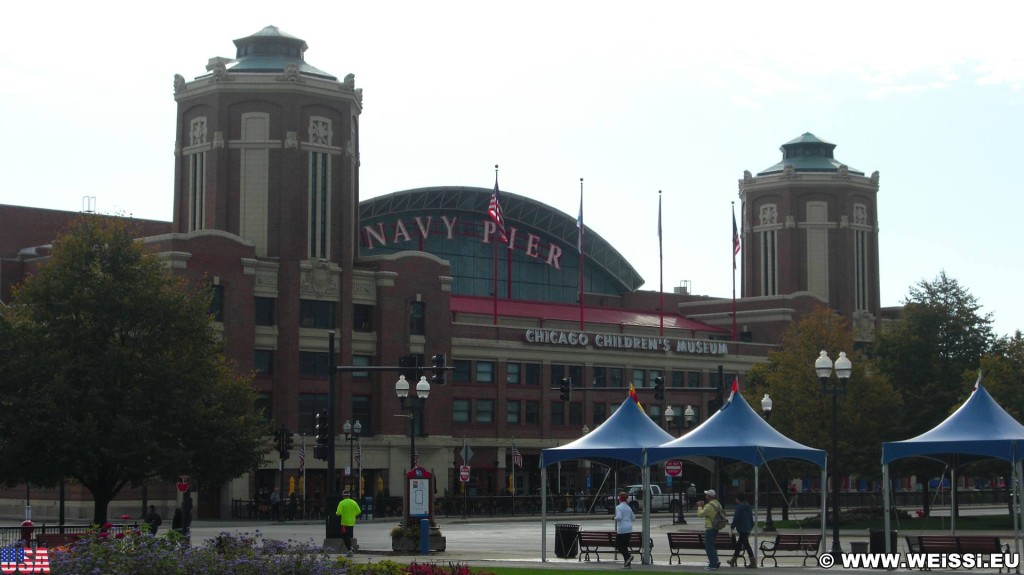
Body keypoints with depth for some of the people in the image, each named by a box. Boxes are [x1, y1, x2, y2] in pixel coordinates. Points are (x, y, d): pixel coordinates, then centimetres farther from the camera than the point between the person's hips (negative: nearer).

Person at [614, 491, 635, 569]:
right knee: (625, 545, 13)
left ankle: (628, 556, -17)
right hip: (629, 529, 7)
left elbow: (619, 517, -23)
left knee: (618, 545, 6)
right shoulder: (629, 508, 11)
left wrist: (615, 518, -2)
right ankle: (627, 563, 9)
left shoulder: (618, 507, -10)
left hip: (622, 529, -7)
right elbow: (633, 518, 15)